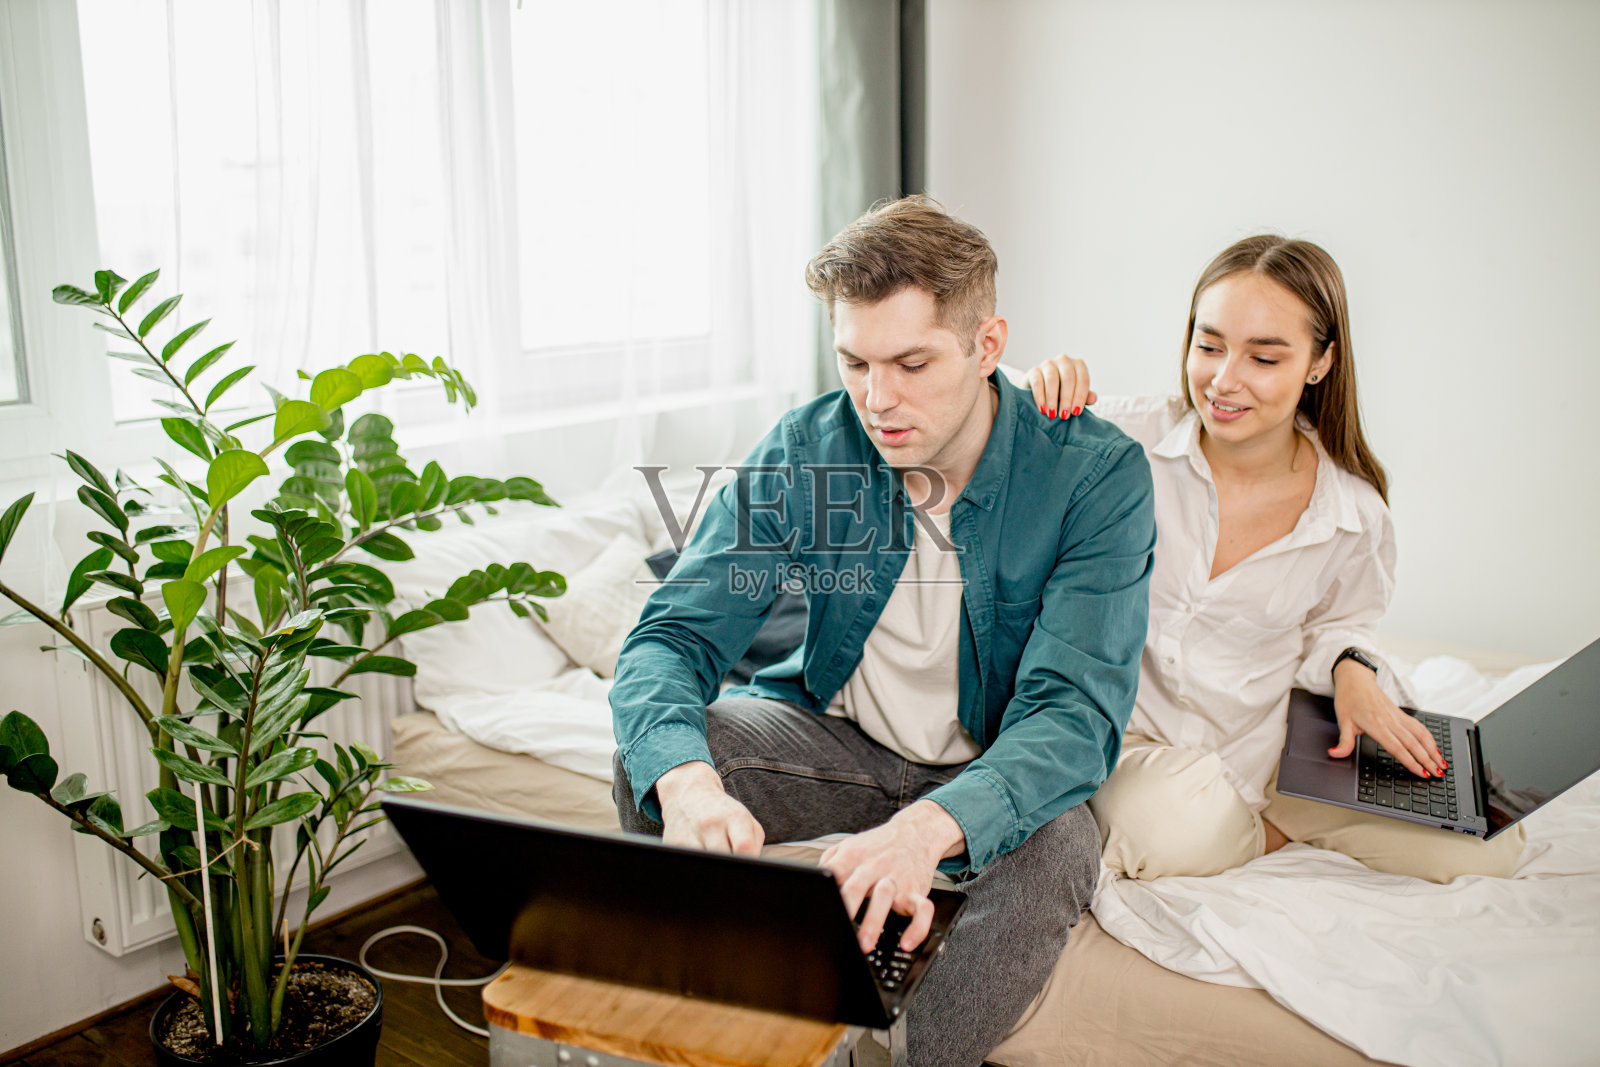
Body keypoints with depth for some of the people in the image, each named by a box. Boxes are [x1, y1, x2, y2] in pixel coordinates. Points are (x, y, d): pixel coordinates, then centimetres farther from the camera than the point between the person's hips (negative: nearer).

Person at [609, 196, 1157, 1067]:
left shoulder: (1096, 473, -20)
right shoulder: (802, 450, -13)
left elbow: (1075, 711, -28)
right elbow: (672, 637, -17)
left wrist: (929, 827, -50)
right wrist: (686, 779, -42)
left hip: (992, 772, -2)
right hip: (837, 739, 2)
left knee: (1053, 853, -34)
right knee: (653, 757, -23)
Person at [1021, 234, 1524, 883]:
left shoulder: (1357, 517, -4)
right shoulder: (1126, 440, -13)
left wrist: (1351, 669, -8)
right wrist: (1035, 392, -28)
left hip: (1263, 744, 2)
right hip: (1128, 731, -1)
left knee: (1487, 847, -13)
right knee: (1168, 827, -35)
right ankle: (1276, 832, 0)